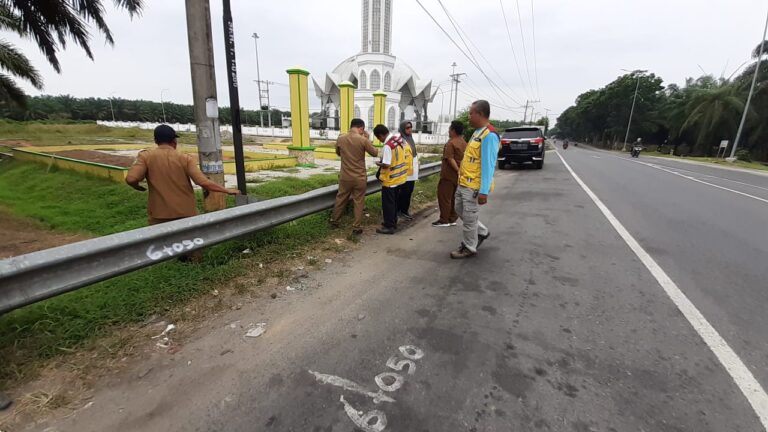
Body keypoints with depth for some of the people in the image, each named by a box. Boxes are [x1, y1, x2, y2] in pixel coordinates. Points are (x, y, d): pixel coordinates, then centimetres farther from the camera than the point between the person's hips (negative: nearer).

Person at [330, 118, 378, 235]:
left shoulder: (340, 139, -2)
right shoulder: (363, 140, -13)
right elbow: (375, 153, 0)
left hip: (345, 176, 3)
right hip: (360, 177, -3)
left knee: (340, 199, 19)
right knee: (359, 202, 7)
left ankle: (334, 220, 33)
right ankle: (357, 227, 11)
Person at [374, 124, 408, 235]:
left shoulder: (387, 146, -24)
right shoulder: (399, 139, 2)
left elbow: (386, 165, -27)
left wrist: (379, 163, -8)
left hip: (390, 179, -9)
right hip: (399, 177, 9)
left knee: (388, 203, 3)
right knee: (394, 201, 20)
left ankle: (389, 226, 11)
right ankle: (393, 222, 32)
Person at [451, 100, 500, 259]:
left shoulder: (489, 136, -18)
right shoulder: (476, 133, 11)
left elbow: (488, 165, -22)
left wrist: (484, 191, -24)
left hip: (474, 186, -10)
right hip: (463, 183, 10)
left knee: (469, 218, 3)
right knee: (460, 211, 21)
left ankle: (469, 248, 21)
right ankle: (482, 232, 39)